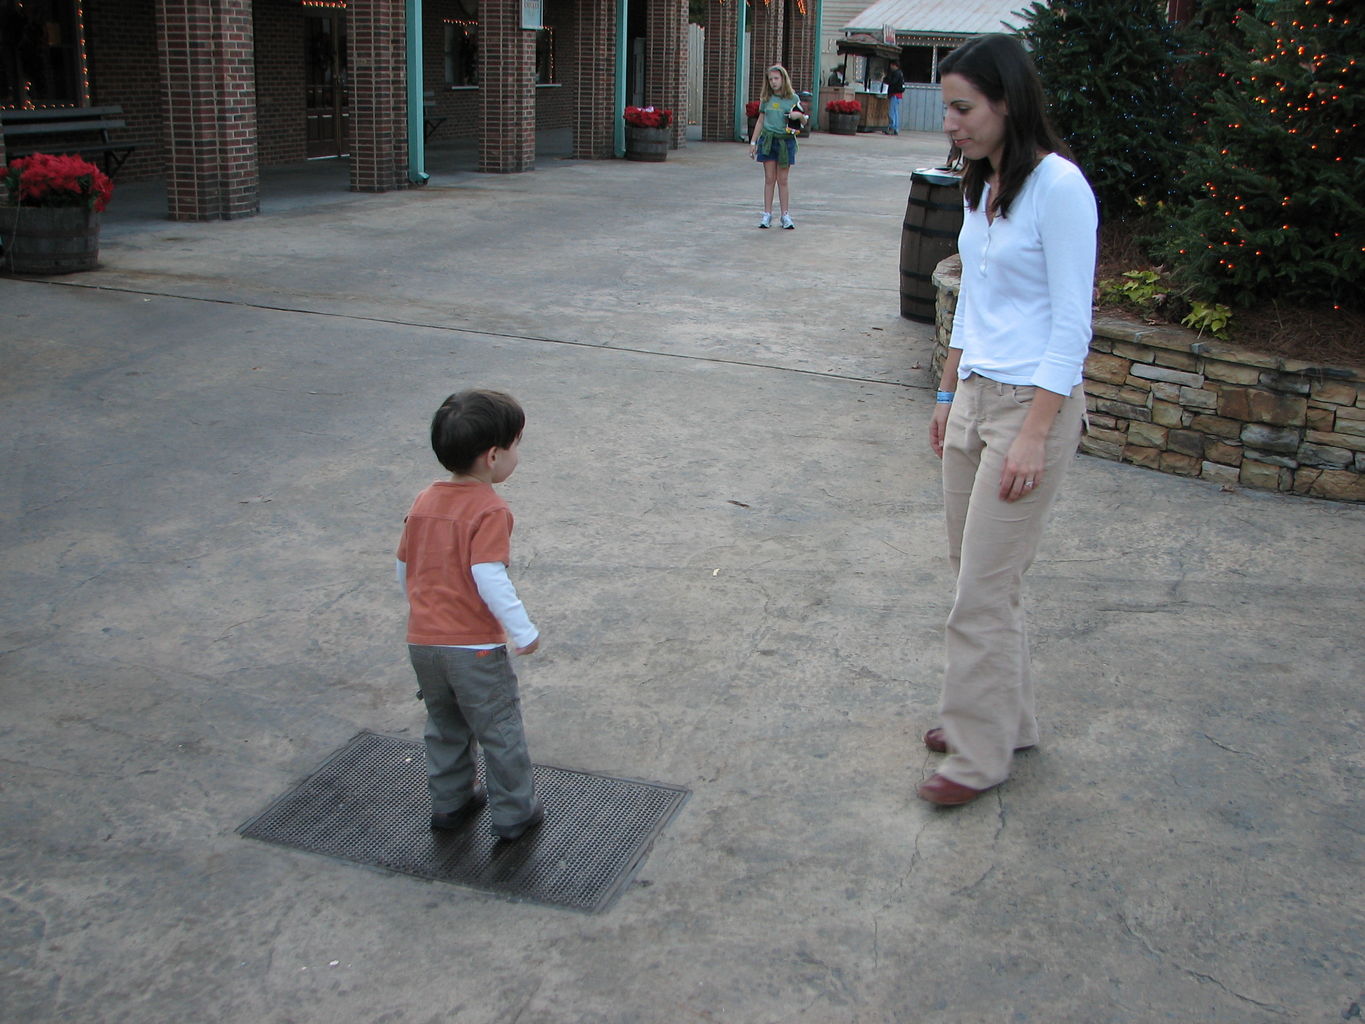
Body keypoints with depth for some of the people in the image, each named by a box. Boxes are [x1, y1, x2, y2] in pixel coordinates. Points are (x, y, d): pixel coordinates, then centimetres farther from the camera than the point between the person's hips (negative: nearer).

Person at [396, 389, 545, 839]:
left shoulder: (424, 501, 6)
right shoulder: (489, 510, -17)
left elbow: (403, 567, 13)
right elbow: (489, 578, -25)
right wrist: (523, 631, -16)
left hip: (422, 639, 7)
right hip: (473, 645, -7)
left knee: (444, 726, 23)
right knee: (499, 730, 9)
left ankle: (449, 802, 34)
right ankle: (513, 813, 19)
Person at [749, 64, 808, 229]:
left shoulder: (793, 98, 1)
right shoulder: (766, 99, 6)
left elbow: (804, 122, 8)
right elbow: (760, 121, 13)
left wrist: (799, 115, -14)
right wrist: (753, 142, 11)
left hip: (786, 141, -1)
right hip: (768, 139, 1)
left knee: (783, 180, 1)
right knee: (769, 179, 2)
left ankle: (786, 215, 8)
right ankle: (767, 214, 6)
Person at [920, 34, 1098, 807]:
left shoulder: (1057, 186, -16)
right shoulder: (981, 184, 9)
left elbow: (1071, 325, -17)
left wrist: (1033, 436, -20)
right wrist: (949, 395, 20)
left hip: (1033, 403, -8)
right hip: (975, 396, 8)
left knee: (984, 590, -2)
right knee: (977, 573, 14)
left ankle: (980, 756, 12)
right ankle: (1006, 719, 31)